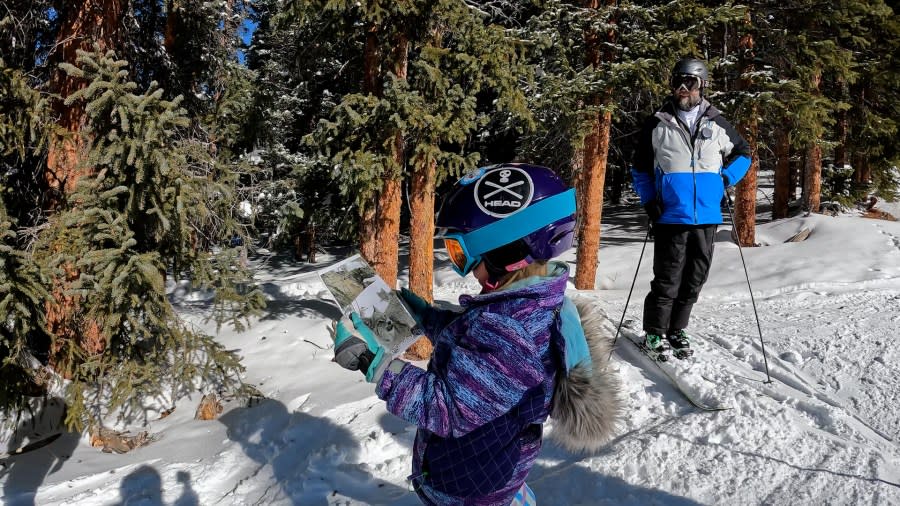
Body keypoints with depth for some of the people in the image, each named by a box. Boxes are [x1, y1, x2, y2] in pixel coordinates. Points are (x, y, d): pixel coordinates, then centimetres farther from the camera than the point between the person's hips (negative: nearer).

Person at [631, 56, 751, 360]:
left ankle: (677, 330, 26)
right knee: (667, 281, -3)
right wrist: (649, 201, -1)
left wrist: (725, 179, 5)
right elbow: (640, 168, 11)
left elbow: (743, 154, 22)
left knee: (694, 279, 11)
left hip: (707, 218, 3)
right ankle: (654, 334, 12)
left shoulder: (718, 124, 7)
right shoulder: (657, 124, 3)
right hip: (671, 218, -3)